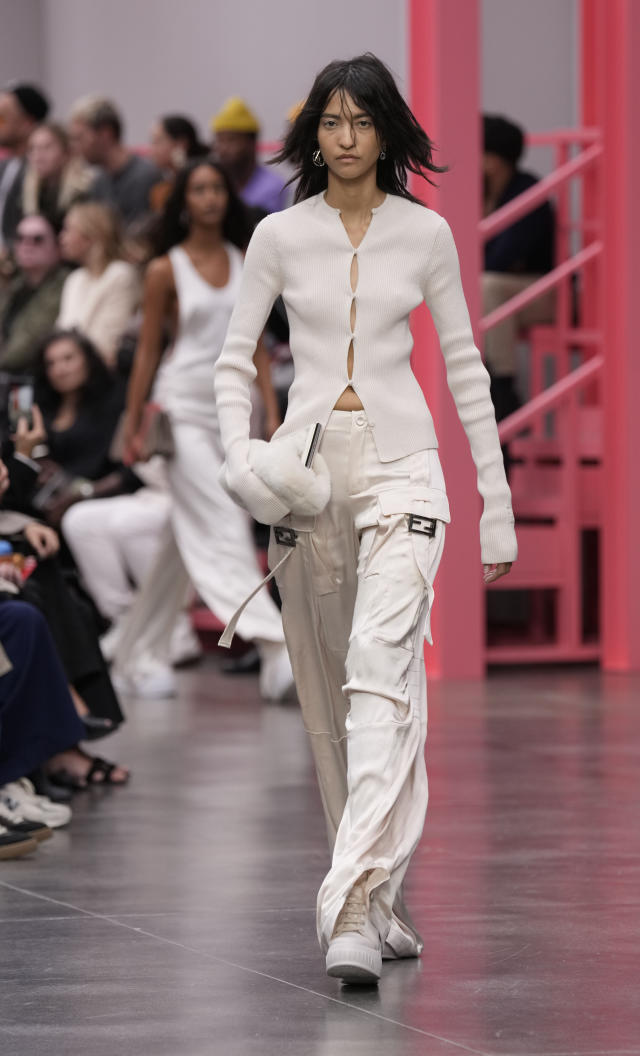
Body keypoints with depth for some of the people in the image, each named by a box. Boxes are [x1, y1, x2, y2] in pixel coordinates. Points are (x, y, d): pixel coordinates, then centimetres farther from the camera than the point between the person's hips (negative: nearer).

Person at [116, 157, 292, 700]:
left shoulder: (246, 264, 9)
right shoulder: (166, 270, -2)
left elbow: (256, 345, 10)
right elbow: (148, 350, 2)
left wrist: (272, 413, 3)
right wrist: (133, 425, 2)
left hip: (234, 406, 5)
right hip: (185, 406, -5)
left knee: (189, 536, 10)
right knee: (221, 530, -14)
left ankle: (141, 656, 20)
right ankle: (276, 647, -24)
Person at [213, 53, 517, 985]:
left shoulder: (427, 234, 3)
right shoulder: (281, 236, 5)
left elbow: (465, 367, 8)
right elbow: (235, 358, 8)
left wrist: (497, 500, 7)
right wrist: (238, 456, -10)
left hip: (400, 463, -2)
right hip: (308, 465, 3)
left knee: (381, 667, -20)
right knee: (328, 691, 8)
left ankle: (355, 908, -28)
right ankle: (378, 896, 21)